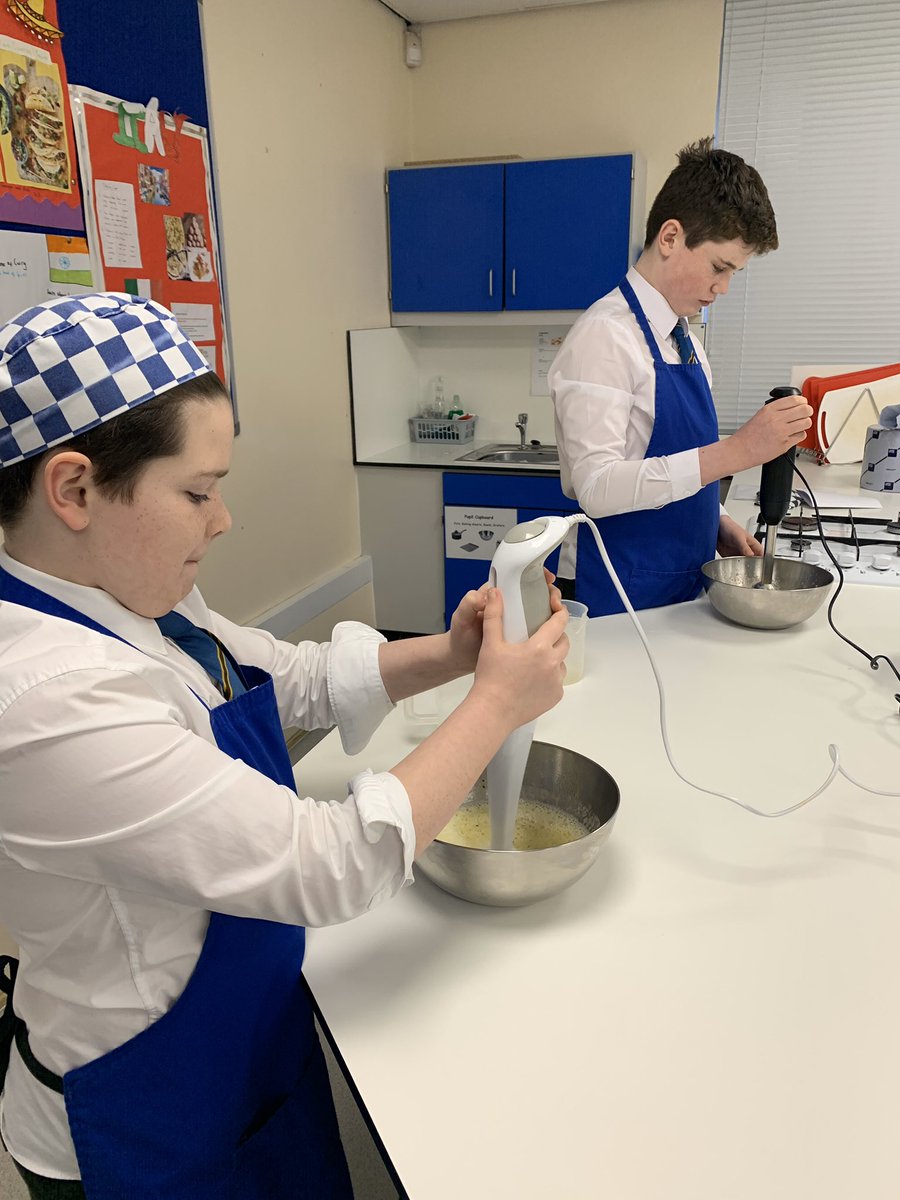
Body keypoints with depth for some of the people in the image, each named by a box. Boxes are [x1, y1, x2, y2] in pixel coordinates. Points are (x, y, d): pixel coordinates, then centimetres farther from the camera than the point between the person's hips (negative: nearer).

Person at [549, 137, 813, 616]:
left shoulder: (684, 339, 10)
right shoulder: (604, 335, -15)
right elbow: (597, 486, -25)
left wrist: (717, 523, 4)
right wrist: (737, 451, -29)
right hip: (617, 596, -8)